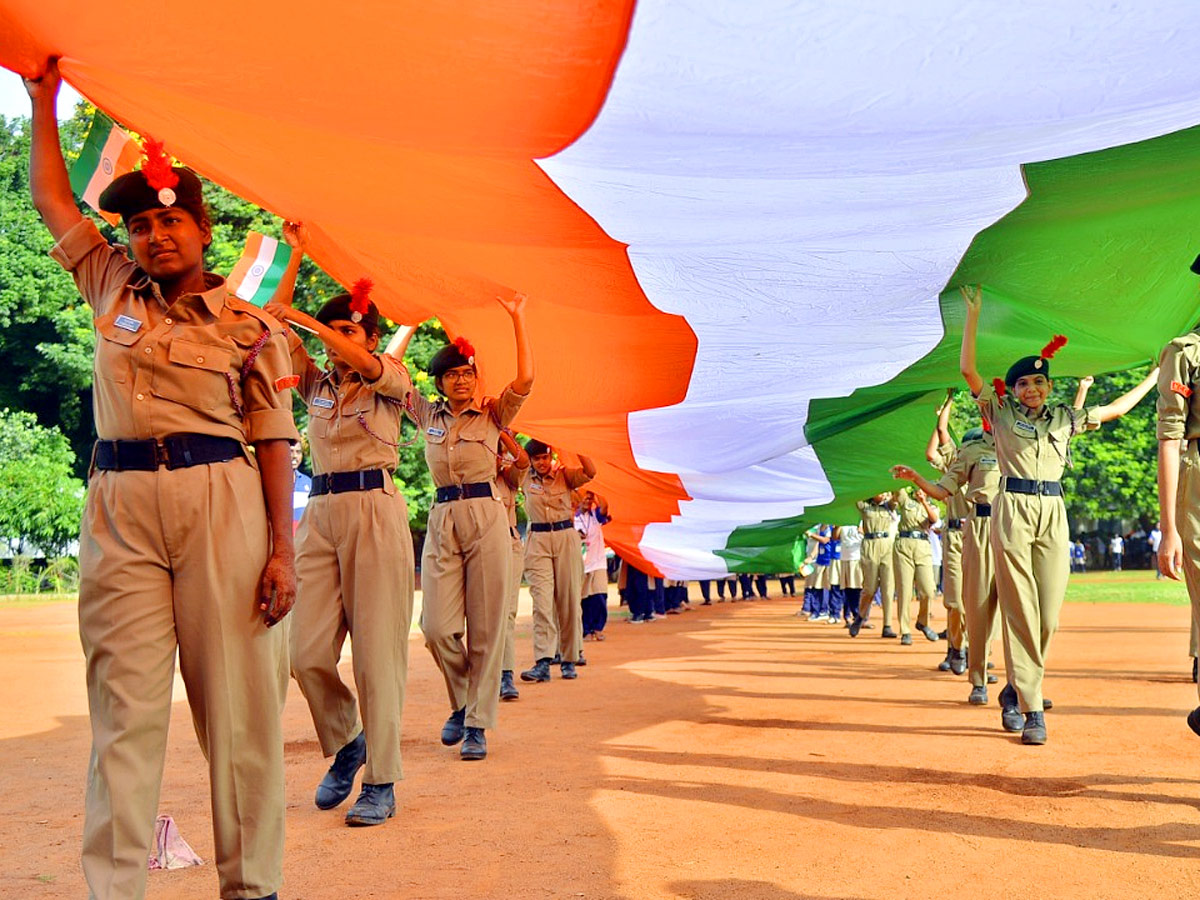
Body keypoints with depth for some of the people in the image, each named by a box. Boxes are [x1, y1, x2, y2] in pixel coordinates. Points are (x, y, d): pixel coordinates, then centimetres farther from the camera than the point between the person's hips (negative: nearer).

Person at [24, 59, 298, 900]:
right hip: (120, 506, 3)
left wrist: (282, 549, -6)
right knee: (125, 704, 0)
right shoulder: (112, 287, 15)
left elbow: (274, 441, 2)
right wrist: (44, 101, 23)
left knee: (238, 703, 0)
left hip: (221, 501, -2)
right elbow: (52, 198, 23)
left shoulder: (251, 327, 5)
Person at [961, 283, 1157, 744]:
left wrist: (1157, 374, 31)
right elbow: (967, 368, 0)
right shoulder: (1001, 412, 8)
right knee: (1020, 610, -7)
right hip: (1012, 510, -3)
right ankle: (1032, 710, -8)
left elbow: (1115, 409, 27)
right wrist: (973, 314, -3)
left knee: (1048, 615, -2)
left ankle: (1019, 686, 19)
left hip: (1053, 514, 3)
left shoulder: (1065, 418, 17)